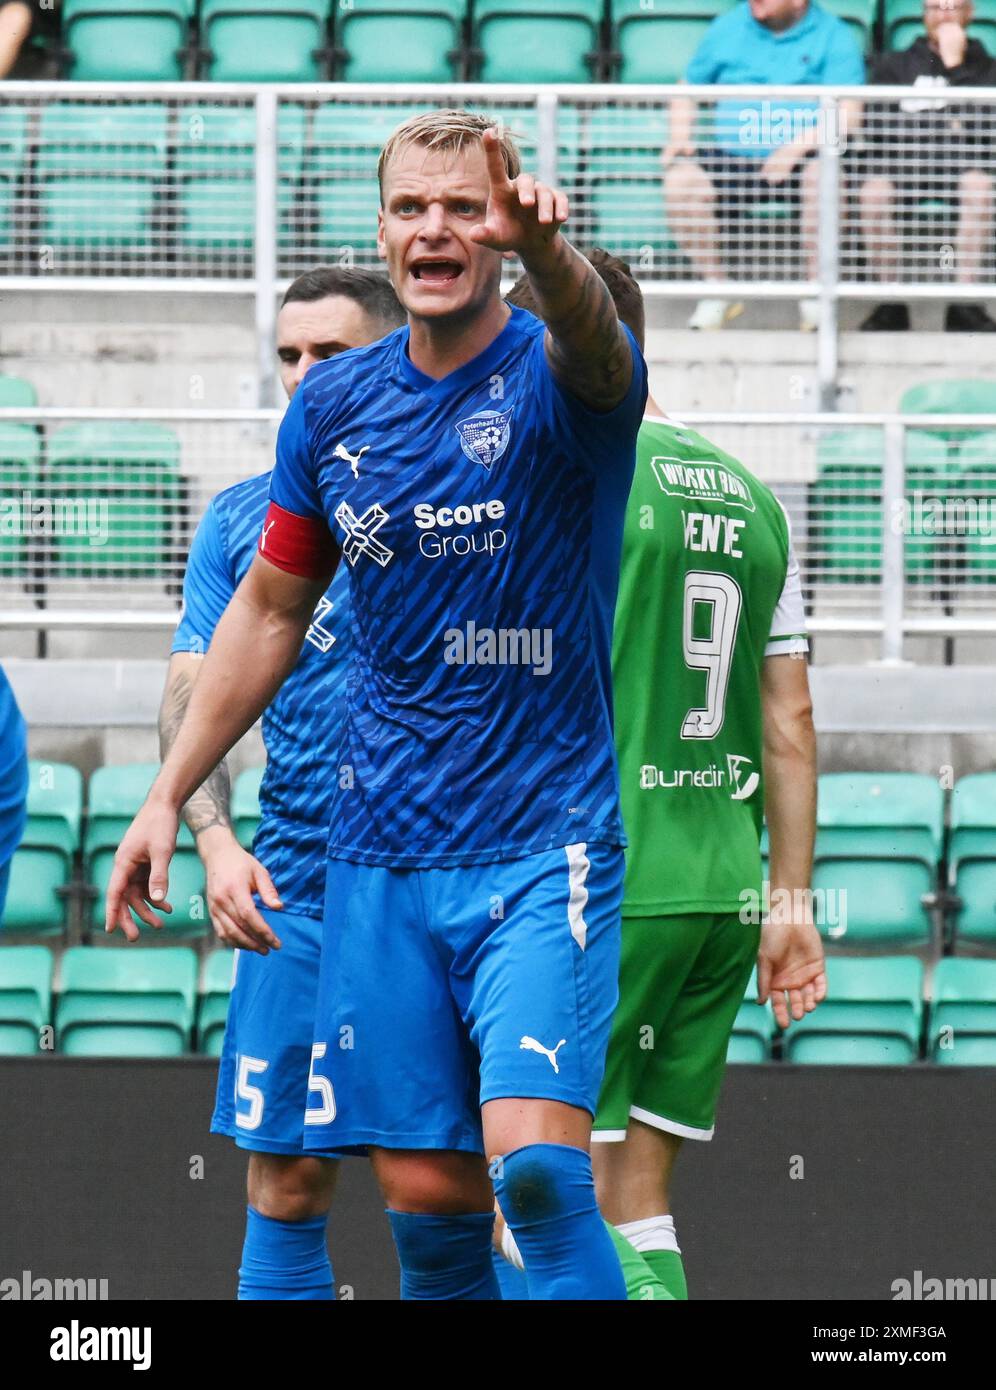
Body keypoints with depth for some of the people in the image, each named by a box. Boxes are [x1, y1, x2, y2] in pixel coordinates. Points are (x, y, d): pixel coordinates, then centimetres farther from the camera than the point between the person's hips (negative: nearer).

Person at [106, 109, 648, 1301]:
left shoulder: (556, 378, -9)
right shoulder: (334, 405, 6)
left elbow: (591, 345, -35)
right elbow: (269, 609, 18)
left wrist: (542, 249, -58)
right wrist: (168, 796, 16)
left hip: (543, 844, -4)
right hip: (380, 855, 4)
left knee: (534, 1163, -20)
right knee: (425, 1194, 2)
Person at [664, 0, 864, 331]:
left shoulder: (833, 36, 2)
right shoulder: (728, 27, 14)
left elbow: (846, 113, -9)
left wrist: (797, 146, -23)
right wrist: (680, 136, 2)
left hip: (802, 157, -3)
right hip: (732, 155, 3)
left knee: (824, 177, -37)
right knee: (681, 178, -26)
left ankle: (817, 297, -21)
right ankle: (716, 290, -12)